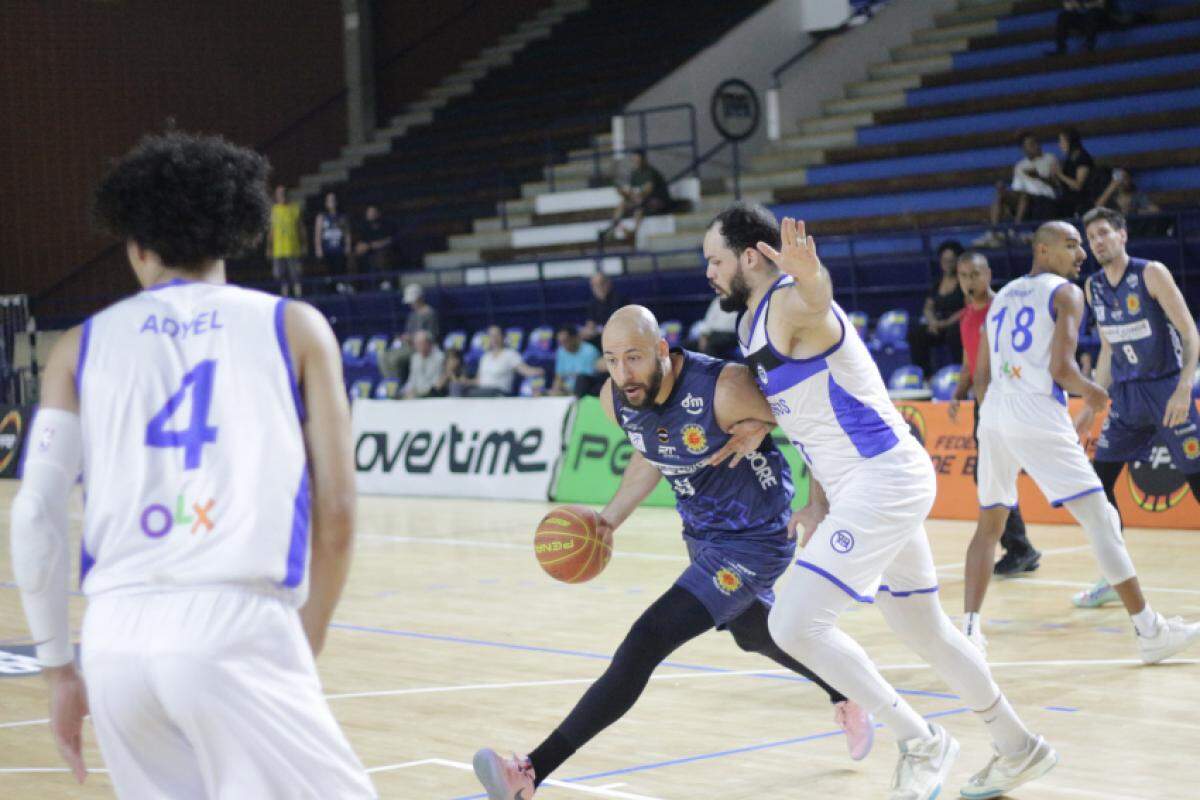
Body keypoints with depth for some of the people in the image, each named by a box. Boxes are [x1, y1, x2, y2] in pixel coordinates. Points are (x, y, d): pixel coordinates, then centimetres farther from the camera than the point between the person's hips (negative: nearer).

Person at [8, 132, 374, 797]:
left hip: (114, 638, 4)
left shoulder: (82, 345, 15)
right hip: (239, 626, -3)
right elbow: (336, 517, 7)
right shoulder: (295, 327, 11)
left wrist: (58, 667, 17)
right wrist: (306, 644, 19)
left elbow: (34, 518, 7)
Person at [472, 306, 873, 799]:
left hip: (754, 540, -8)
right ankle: (848, 699, 60)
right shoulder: (615, 400, -10)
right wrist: (609, 520, 4)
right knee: (754, 634, 31)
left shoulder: (723, 390, -31)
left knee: (646, 642, -20)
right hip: (700, 534, 8)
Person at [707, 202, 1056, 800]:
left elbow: (816, 299, -43)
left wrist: (809, 274, -66)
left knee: (795, 625, -14)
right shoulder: (752, 325, 16)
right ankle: (1019, 750, 34)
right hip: (868, 485, 11)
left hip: (883, 479, -11)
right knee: (922, 627, 19)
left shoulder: (790, 303, -15)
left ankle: (921, 744, -3)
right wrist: (821, 508, 22)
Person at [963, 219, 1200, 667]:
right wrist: (1095, 396, 8)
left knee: (989, 526, 19)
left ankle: (969, 630, 9)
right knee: (1101, 521, -3)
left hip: (993, 420, 7)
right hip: (1039, 420, -7)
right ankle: (1150, 632, -4)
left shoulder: (1001, 297, 22)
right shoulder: (1065, 293, 2)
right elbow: (1061, 368, -10)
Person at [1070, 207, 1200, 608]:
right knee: (1099, 481, 1)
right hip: (1125, 394, 6)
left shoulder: (1151, 274, -10)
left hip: (1166, 388, -6)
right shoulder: (1093, 287, 8)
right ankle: (1114, 580, 12)